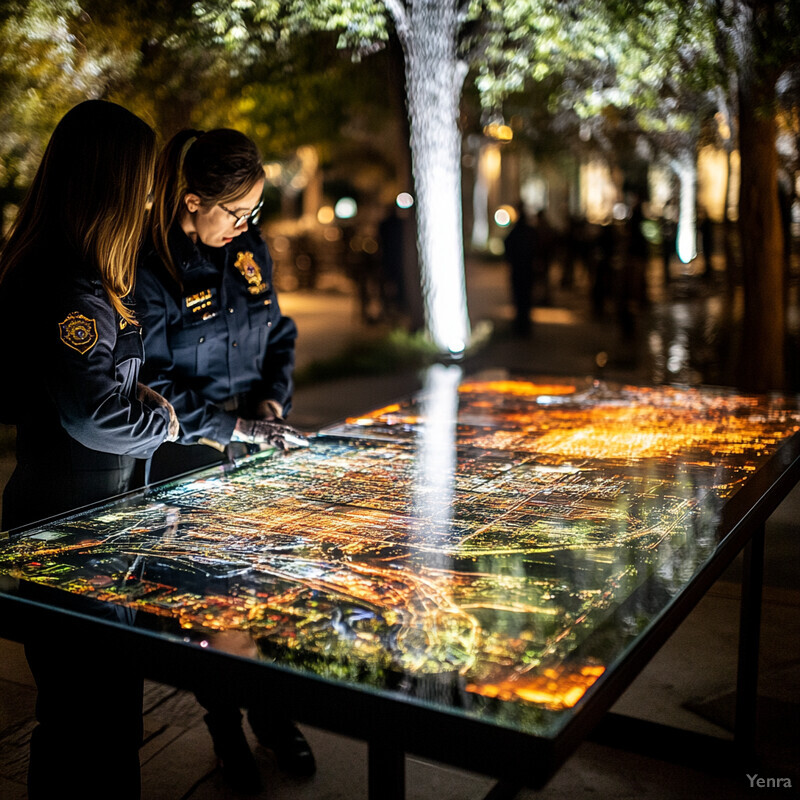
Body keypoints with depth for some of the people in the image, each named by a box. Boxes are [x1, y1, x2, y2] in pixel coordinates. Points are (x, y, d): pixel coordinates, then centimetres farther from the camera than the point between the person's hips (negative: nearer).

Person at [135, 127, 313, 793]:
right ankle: (226, 729, 29)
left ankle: (272, 714, 34)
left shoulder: (250, 250, 4)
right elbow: (148, 389, -18)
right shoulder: (150, 270, -17)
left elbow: (279, 334, 16)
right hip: (184, 463, -6)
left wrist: (274, 399, -1)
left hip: (254, 448, 6)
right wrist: (235, 426, -20)